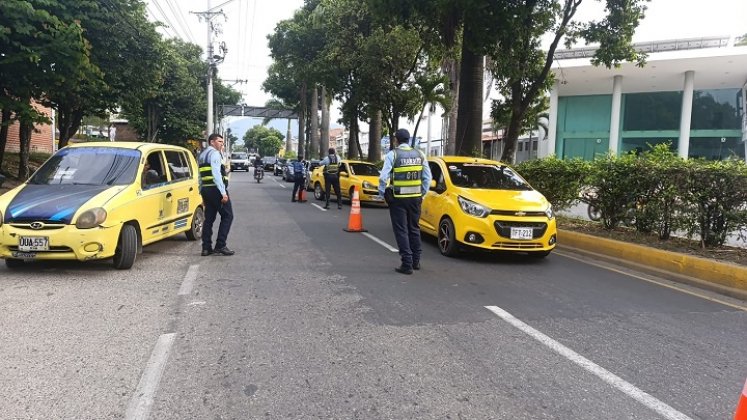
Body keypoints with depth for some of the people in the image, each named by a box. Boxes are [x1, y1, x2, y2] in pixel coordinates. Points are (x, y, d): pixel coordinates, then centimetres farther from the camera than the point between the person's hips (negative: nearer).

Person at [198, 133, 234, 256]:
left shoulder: (202, 155, 21)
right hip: (215, 190, -9)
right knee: (227, 216, -3)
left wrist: (202, 192, 21)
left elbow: (201, 176, 20)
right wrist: (223, 193, -20)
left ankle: (206, 248, 10)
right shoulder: (215, 153, -8)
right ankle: (220, 246, -7)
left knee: (209, 218, 11)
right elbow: (216, 174, -17)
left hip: (205, 190, 9)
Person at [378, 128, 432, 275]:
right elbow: (427, 177, 5)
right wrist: (422, 193, 14)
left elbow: (383, 177, -14)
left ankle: (407, 264, -1)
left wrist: (382, 193, 0)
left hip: (398, 198, -4)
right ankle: (416, 261, 25)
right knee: (414, 229, 18)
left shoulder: (392, 154, -8)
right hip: (415, 198, 5)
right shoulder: (419, 154, 6)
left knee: (401, 231, 1)